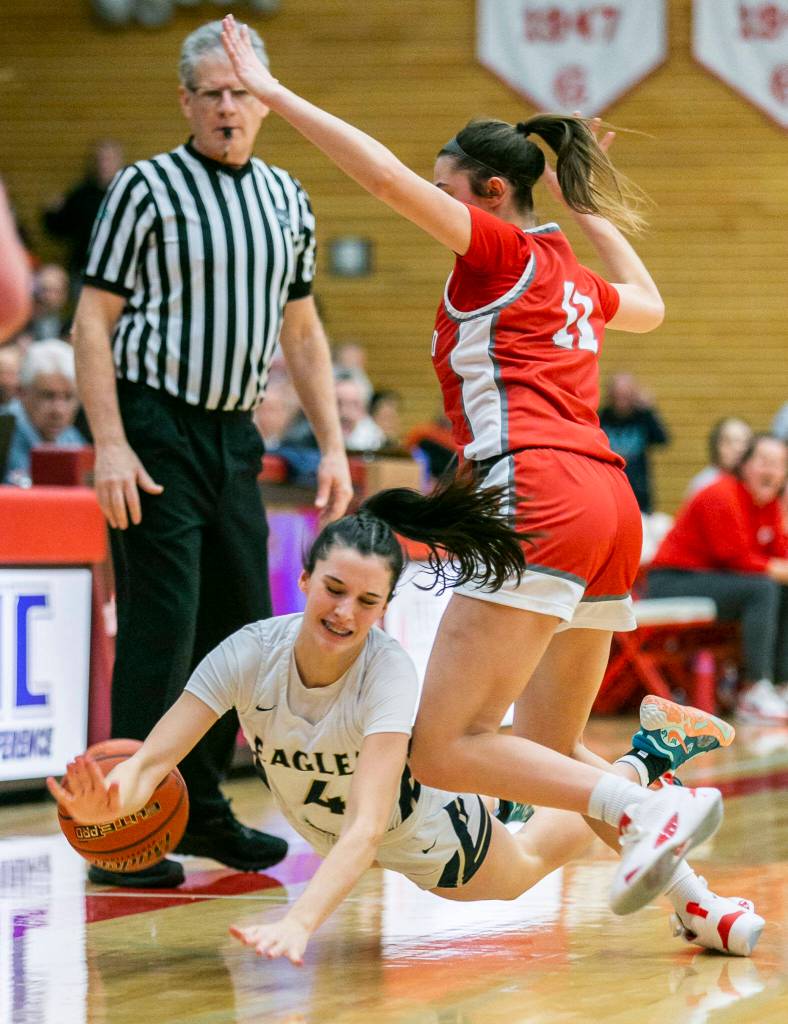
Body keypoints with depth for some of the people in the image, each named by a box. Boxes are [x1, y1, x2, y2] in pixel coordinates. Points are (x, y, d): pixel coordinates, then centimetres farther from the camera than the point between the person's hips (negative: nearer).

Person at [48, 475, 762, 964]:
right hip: (332, 836, 4)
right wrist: (108, 799, -60)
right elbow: (154, 759, -37)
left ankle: (657, 749, 51)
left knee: (523, 867, 28)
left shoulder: (389, 673, -41)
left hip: (434, 837, -4)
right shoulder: (252, 653, -32)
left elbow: (367, 828, -52)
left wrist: (299, 923, -68)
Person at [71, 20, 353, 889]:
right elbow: (93, 321, -8)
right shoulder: (146, 189, -5)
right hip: (157, 428, -7)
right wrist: (110, 444, -16)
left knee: (243, 627, 10)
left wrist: (332, 445, 13)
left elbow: (301, 332, 20)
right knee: (159, 633, -10)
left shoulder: (288, 201, 13)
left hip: (236, 435, 7)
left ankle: (200, 808, 23)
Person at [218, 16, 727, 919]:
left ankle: (651, 810, -22)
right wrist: (591, 209, 47)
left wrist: (272, 92, -4)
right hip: (610, 509, 9)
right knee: (547, 757, 16)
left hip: (539, 496, -9)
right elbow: (649, 306, 47)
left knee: (444, 751, -11)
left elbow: (388, 177, -10)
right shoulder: (574, 279, 23)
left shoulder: (499, 251, 3)